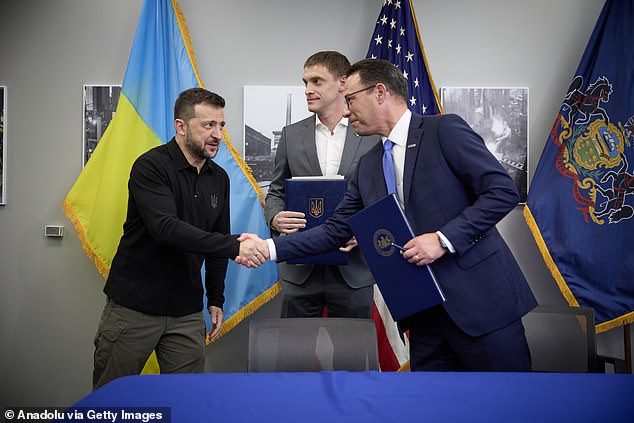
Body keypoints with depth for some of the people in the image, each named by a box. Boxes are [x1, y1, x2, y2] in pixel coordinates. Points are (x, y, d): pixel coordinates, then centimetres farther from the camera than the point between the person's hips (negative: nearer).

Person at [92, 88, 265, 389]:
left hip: (187, 313, 5)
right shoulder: (151, 167, -13)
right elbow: (165, 228, -28)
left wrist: (216, 299, 13)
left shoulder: (219, 179, 6)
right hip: (133, 307, -5)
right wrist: (233, 246, -33)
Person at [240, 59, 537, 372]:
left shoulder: (445, 130, -7)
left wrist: (444, 238, -19)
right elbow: (335, 229, 13)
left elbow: (503, 191, -12)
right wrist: (270, 247, 6)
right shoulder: (368, 166, 12)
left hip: (481, 300, -5)